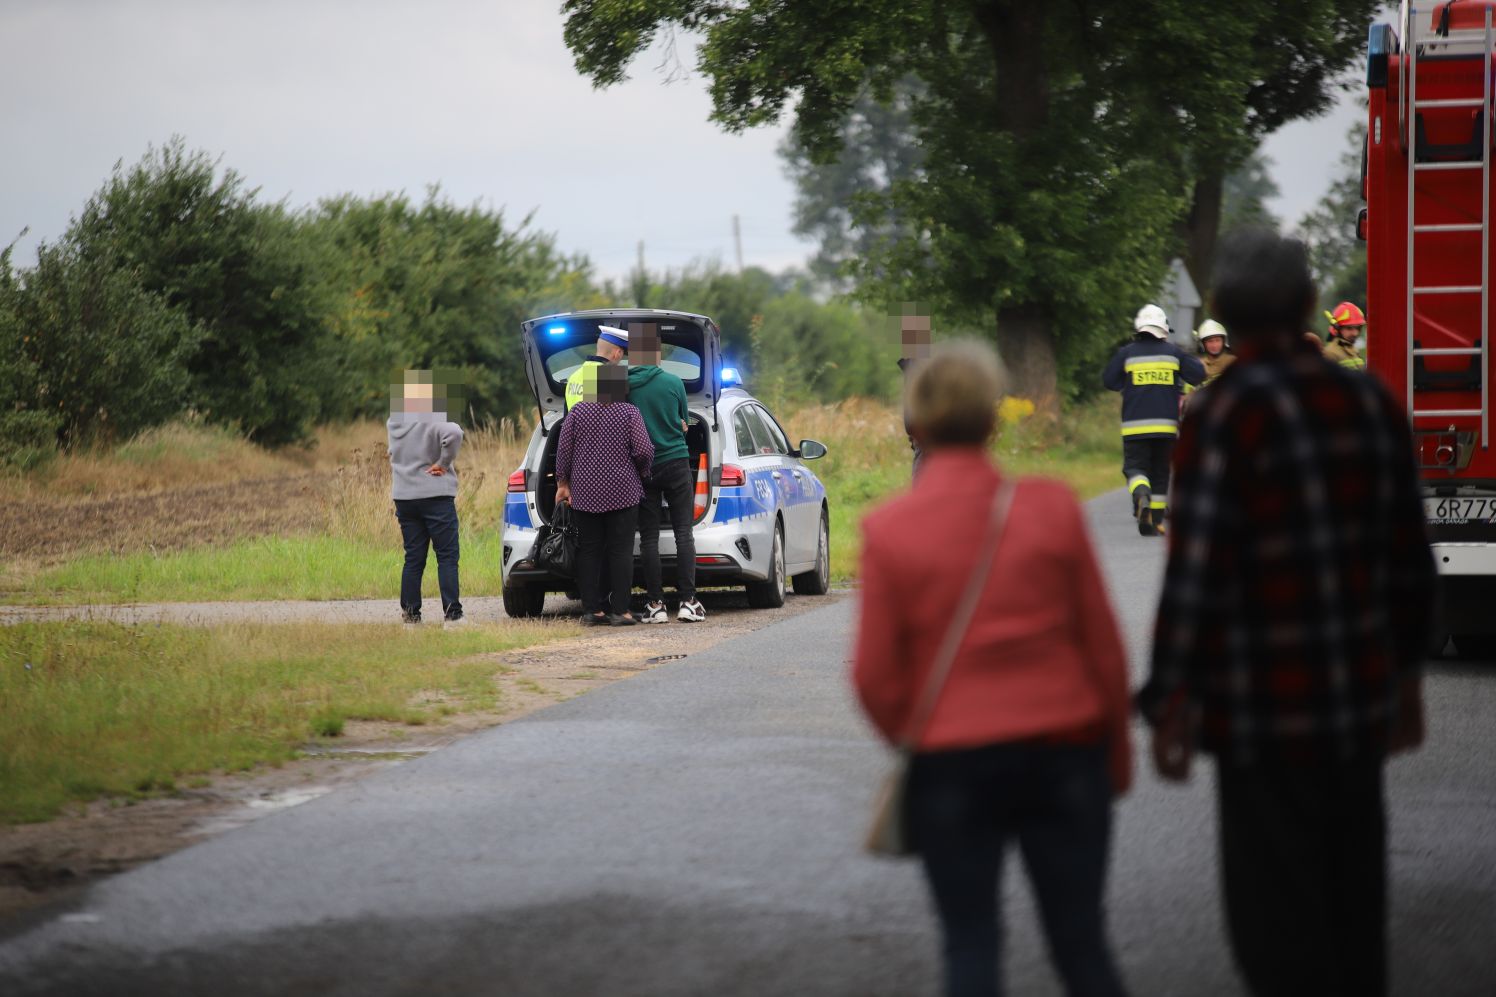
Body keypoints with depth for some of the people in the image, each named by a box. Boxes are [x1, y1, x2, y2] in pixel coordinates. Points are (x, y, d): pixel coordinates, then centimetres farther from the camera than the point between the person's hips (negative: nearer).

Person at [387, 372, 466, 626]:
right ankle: (452, 613, -6)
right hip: (435, 494, -6)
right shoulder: (432, 419, -14)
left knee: (413, 558, 11)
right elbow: (453, 433, -30)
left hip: (404, 497, 6)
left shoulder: (394, 422, 8)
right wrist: (443, 463, -18)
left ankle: (410, 613, 10)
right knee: (447, 557, -2)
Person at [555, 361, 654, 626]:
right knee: (621, 551, -1)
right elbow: (644, 451, -10)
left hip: (585, 492, 2)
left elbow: (564, 450, 1)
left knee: (589, 550, 8)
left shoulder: (577, 412, 1)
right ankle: (620, 611, -5)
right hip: (622, 492, -2)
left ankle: (591, 609, 5)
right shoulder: (629, 413, -7)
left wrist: (563, 482, 10)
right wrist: (643, 473, 9)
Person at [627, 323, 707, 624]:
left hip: (640, 468, 0)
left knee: (648, 537, 4)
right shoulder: (674, 383, -5)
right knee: (684, 532, 2)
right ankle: (688, 601, -5)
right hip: (675, 462, 0)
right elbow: (684, 424, 8)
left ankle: (656, 604, 1)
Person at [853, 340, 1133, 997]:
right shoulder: (1051, 508, -4)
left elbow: (875, 676, -4)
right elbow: (1104, 647, 1)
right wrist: (1117, 755, 13)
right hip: (1064, 749, 1)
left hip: (950, 764, -1)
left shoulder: (889, 529, -6)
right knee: (1081, 943, 10)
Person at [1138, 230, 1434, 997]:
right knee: (1353, 914, 17)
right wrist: (1404, 671, 23)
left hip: (1268, 715, -6)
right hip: (1363, 703, 6)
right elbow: (1408, 560, 13)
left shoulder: (1226, 417, -14)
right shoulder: (1370, 404, 6)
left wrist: (1172, 703, -13)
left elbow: (1198, 569, -17)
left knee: (1277, 920, -1)